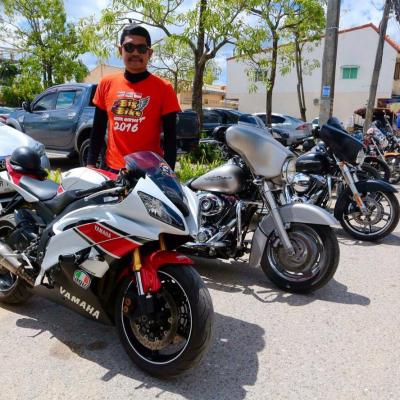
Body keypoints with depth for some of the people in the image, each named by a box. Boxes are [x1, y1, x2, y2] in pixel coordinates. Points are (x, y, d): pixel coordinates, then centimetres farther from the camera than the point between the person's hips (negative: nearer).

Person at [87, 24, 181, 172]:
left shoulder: (163, 88, -3)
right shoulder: (106, 84, 6)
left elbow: (170, 137, -4)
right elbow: (98, 129, 12)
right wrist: (91, 163, 8)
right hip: (112, 169, 3)